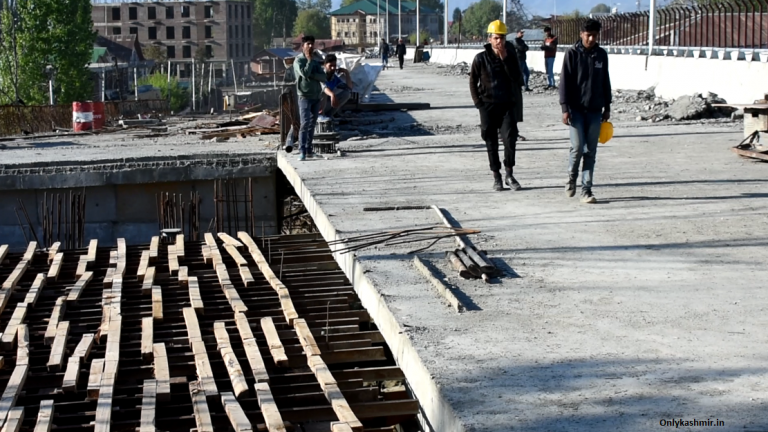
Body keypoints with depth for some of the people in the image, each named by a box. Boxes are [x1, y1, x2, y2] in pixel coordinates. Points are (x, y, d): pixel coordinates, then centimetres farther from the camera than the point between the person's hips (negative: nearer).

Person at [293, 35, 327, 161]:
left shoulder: (316, 62, 14)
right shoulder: (298, 60, -3)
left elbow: (323, 78, 2)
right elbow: (305, 73, -21)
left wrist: (312, 75, -13)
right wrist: (309, 59, -10)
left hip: (316, 97, 6)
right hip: (305, 96, -6)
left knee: (312, 124, 7)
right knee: (305, 123, -15)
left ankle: (309, 150, 12)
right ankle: (302, 151, -19)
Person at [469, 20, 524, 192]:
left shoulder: (511, 56, 1)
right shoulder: (481, 58, -3)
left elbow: (518, 79, -9)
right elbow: (473, 82, 7)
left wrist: (505, 59, -15)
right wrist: (478, 103, -1)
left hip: (508, 105, 0)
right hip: (488, 106, 0)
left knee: (509, 138, -13)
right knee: (491, 143, 4)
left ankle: (509, 175, 0)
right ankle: (496, 177, 14)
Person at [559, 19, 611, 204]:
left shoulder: (601, 55, 9)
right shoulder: (572, 53, -4)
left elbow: (605, 82, 16)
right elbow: (564, 82, -6)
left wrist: (607, 107, 14)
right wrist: (565, 108, -11)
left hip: (595, 110, 4)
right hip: (576, 108, -3)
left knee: (591, 151, 1)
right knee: (578, 147, -10)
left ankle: (586, 190, 4)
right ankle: (571, 178, 17)